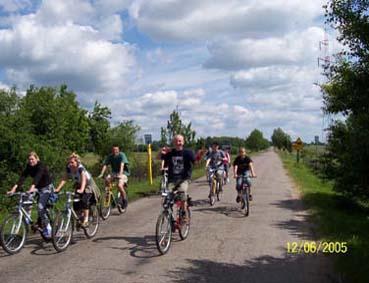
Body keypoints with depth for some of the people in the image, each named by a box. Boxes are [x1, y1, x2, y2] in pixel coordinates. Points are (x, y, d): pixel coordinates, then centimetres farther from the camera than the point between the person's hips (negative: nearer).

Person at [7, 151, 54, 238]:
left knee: (40, 207, -20)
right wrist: (15, 187, -29)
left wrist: (32, 187, -54)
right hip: (38, 188, 7)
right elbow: (23, 177, -14)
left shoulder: (41, 166, -21)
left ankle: (47, 228, -9)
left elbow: (38, 177, -38)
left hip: (47, 187, -7)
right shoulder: (29, 167, -2)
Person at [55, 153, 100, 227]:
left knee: (84, 200, -27)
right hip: (78, 186, 6)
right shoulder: (68, 169, -15)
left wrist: (81, 190, -59)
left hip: (88, 185, -6)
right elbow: (64, 179, -19)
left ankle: (86, 220, -21)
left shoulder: (80, 168, -31)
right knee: (75, 204, -4)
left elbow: (83, 179, -44)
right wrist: (57, 189, -32)